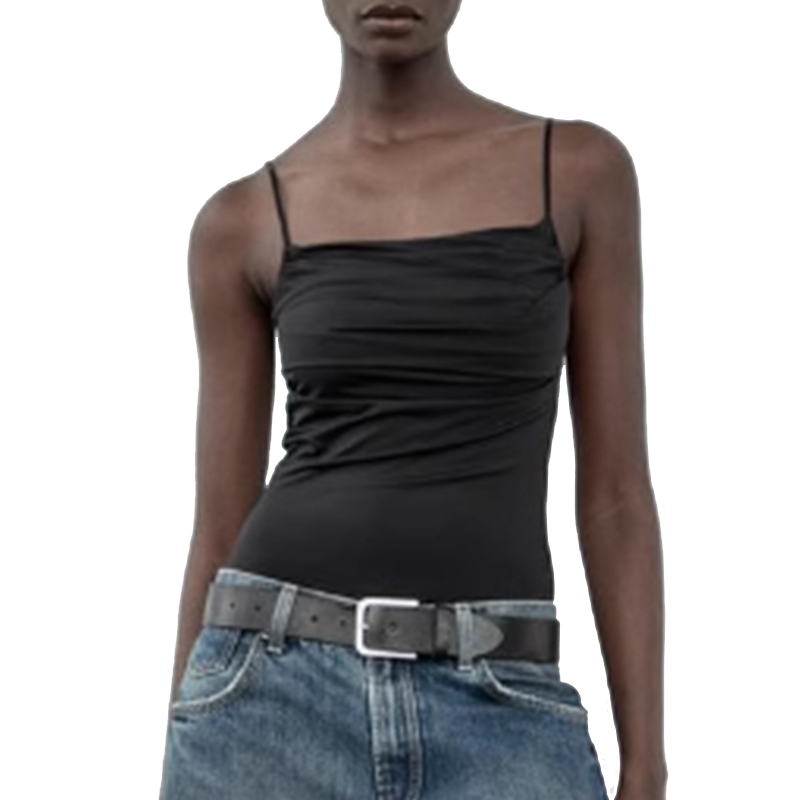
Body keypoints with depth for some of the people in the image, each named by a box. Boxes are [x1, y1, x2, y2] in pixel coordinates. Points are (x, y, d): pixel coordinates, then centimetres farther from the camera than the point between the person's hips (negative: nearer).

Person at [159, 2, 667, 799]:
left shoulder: (580, 171, 8)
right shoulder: (244, 221, 8)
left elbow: (615, 490, 6)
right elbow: (219, 525, 10)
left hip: (498, 715, 0)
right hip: (275, 698, 0)